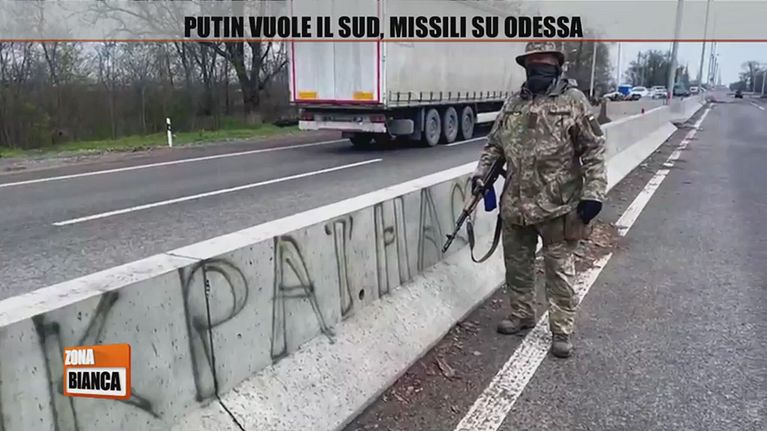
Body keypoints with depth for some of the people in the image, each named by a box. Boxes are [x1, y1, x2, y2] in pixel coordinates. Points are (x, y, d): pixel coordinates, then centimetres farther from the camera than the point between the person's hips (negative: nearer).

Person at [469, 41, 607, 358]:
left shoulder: (574, 101, -4)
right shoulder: (513, 103, 10)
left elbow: (594, 151, -5)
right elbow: (494, 143, 17)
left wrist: (593, 193, -12)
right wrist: (481, 172, 3)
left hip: (557, 206, -5)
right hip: (515, 204, 5)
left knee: (559, 271, 5)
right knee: (517, 265, 17)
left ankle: (562, 331, 17)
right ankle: (522, 314, 36)